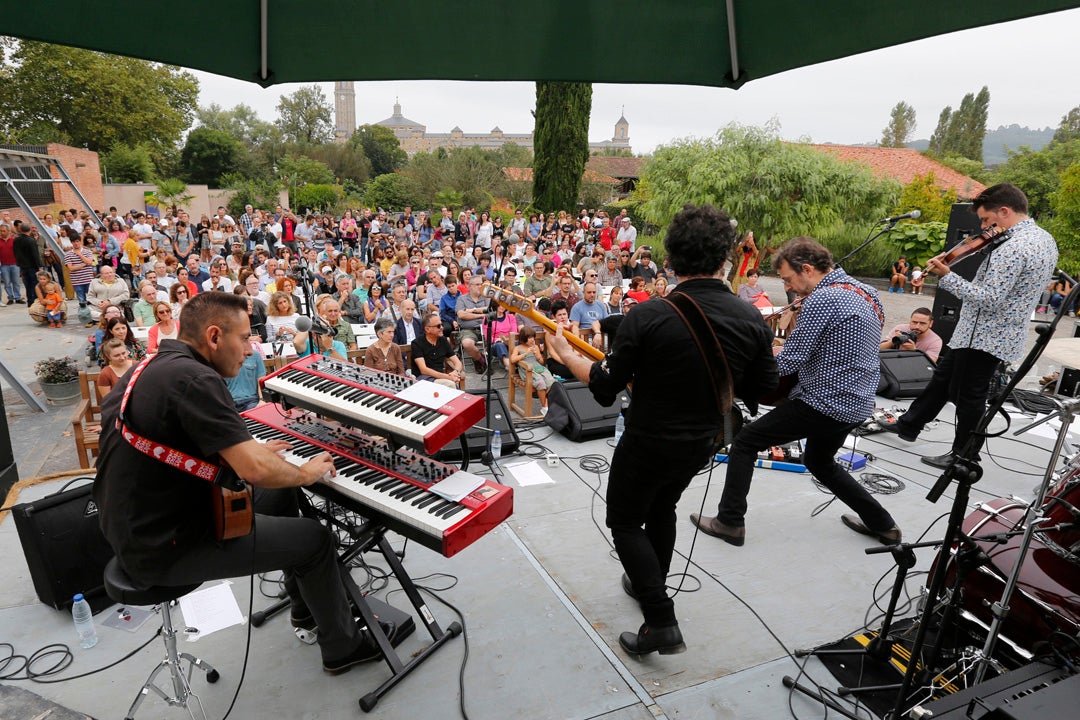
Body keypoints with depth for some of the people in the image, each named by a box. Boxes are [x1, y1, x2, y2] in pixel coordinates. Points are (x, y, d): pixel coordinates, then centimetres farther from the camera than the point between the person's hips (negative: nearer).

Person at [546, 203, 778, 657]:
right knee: (662, 507, 30)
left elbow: (604, 388, -16)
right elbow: (761, 391, -1)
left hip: (647, 444, -5)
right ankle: (649, 584, 48)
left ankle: (662, 622, 11)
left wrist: (565, 353, 0)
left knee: (625, 521, 17)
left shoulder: (648, 316, -24)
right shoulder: (752, 321, -12)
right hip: (702, 444, 5)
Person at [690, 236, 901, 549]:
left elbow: (789, 362, -21)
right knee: (819, 461, 31)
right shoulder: (866, 291, 8)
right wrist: (788, 349, 11)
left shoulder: (821, 299, -21)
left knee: (744, 442, 0)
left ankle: (730, 522, 5)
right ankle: (882, 523, 36)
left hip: (824, 403, -9)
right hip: (856, 403, 9)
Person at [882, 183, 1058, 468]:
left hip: (982, 336, -10)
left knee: (968, 394, 5)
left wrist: (947, 277, -24)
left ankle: (965, 456, 21)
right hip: (1002, 334, 10)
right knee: (943, 376, 20)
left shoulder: (1012, 249, -26)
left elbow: (988, 300, -29)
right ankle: (909, 425, 34)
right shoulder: (1045, 239, 7)